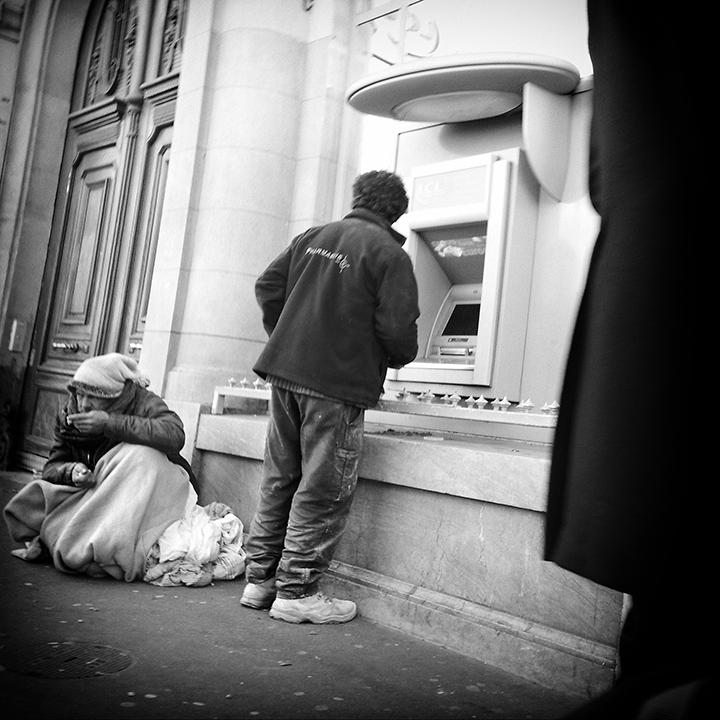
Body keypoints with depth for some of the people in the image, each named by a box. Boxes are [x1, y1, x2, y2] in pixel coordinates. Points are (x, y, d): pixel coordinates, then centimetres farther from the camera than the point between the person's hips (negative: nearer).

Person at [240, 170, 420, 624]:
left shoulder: (312, 237, 13)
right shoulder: (389, 254, -7)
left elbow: (267, 287, 12)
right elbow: (397, 328, -13)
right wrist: (401, 358, 8)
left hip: (285, 371, 7)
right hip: (338, 383, -7)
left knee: (279, 479, 15)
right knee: (323, 490, 3)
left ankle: (260, 578, 24)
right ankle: (297, 591, 10)